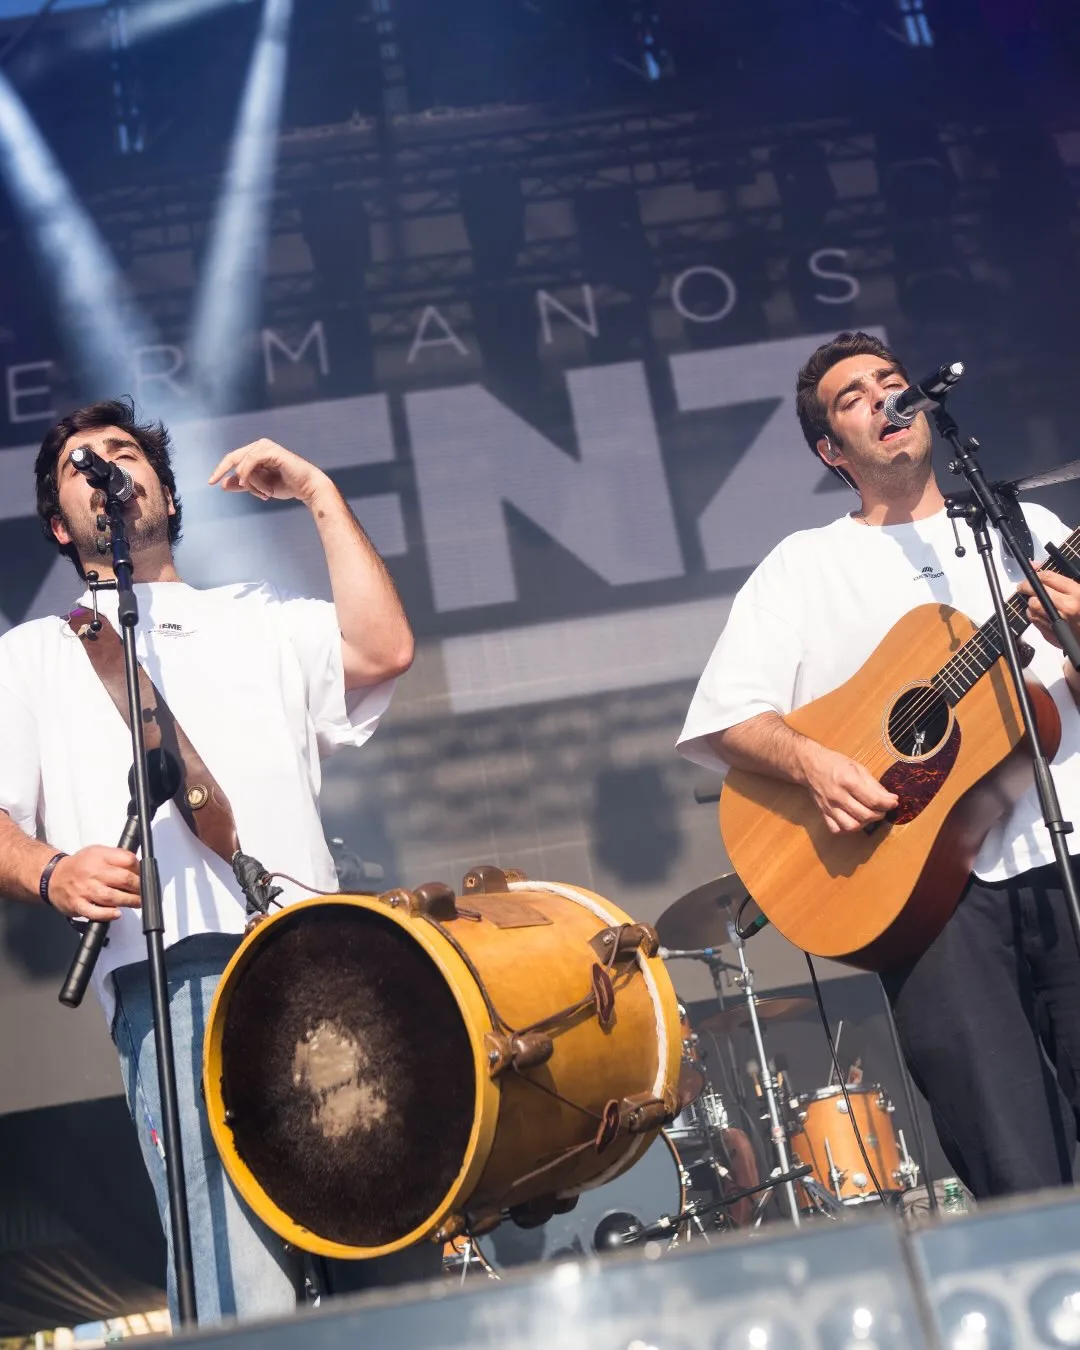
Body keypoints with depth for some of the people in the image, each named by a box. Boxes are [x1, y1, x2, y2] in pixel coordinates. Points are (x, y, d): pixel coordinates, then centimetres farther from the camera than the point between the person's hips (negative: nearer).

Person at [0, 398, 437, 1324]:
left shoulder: (259, 618, 26)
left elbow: (383, 651, 8)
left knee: (408, 1270, -4)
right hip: (173, 979, -2)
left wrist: (320, 495, 12)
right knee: (248, 1300, -15)